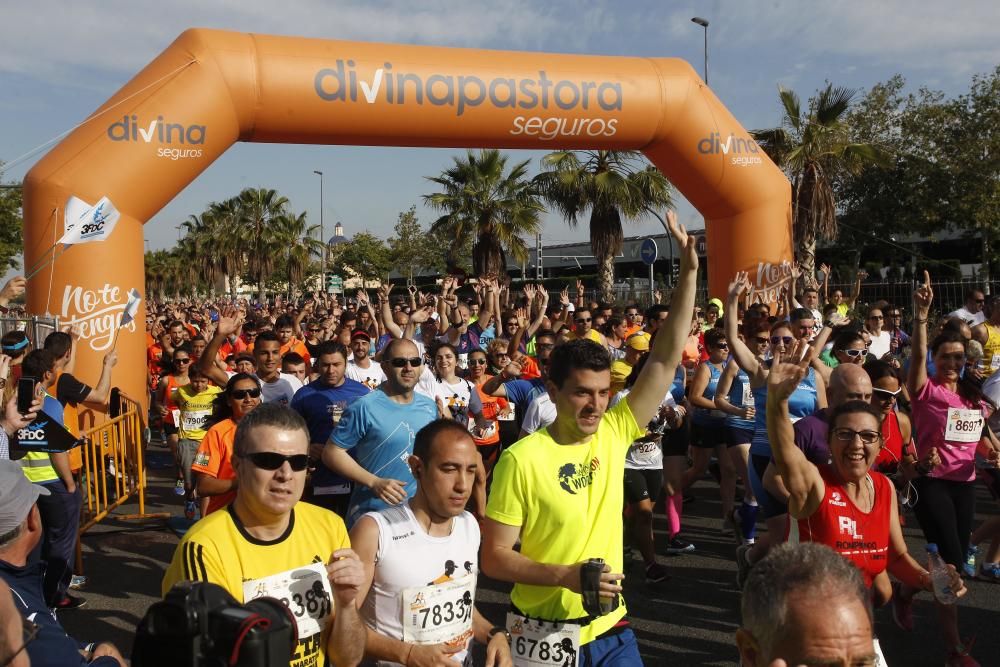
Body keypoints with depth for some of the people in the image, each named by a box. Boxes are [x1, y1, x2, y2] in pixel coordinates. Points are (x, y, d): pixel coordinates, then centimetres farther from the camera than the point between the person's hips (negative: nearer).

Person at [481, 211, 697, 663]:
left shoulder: (613, 434, -5)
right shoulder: (522, 459, -17)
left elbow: (665, 361, -7)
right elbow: (494, 558, -12)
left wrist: (689, 272, -12)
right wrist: (566, 575, -25)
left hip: (612, 630, 4)